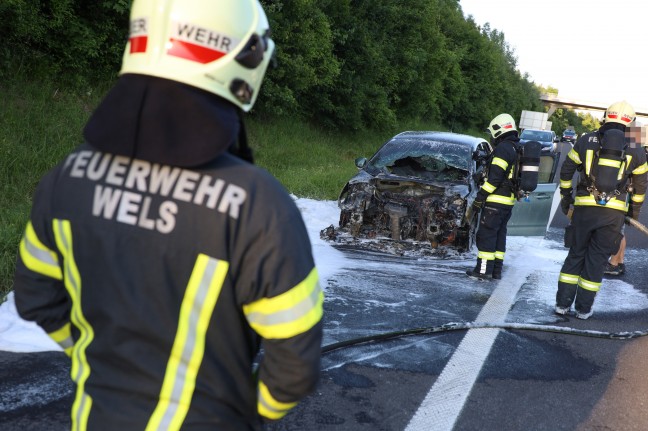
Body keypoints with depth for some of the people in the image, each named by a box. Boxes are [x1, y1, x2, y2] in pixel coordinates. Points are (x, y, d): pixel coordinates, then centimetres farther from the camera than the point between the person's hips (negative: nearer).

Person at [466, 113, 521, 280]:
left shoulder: (503, 148, -14)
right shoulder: (517, 149, 17)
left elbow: (495, 177, -21)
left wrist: (481, 196, -18)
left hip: (496, 200, -10)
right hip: (509, 201, 10)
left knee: (486, 234, -6)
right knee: (499, 234, 14)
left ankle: (483, 270, -6)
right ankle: (497, 270, 18)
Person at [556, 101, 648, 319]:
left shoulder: (586, 141, 3)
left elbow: (566, 170, 7)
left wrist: (565, 197, 19)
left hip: (584, 207, 1)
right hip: (614, 211, 0)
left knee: (576, 254, 13)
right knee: (597, 259, 9)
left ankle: (562, 303, 13)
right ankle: (583, 308, 14)